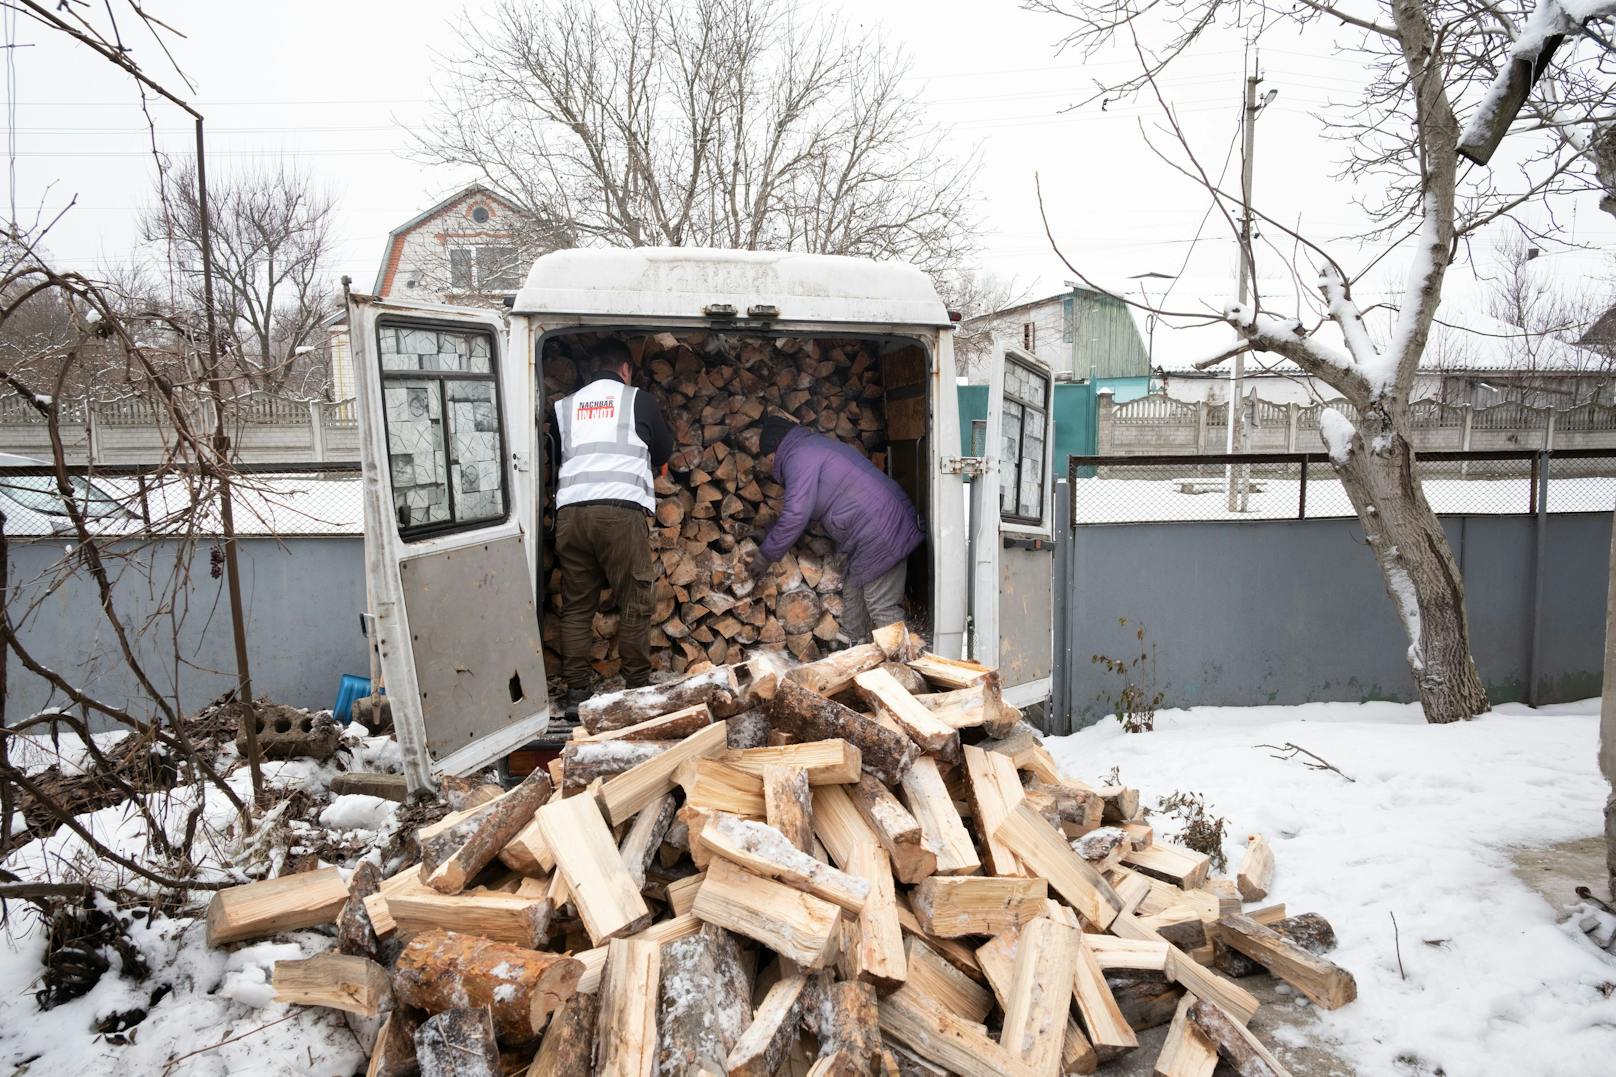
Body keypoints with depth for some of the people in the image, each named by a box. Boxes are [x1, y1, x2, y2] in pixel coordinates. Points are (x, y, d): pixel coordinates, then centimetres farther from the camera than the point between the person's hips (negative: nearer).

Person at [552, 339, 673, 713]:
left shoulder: (564, 407, 20)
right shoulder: (639, 401, 13)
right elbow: (665, 451, 23)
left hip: (570, 510, 3)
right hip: (622, 509, -3)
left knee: (576, 606, 8)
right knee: (634, 604, 3)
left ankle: (576, 692, 8)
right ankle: (637, 689, 7)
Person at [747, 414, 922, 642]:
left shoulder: (799, 458, -9)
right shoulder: (817, 446, 23)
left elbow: (795, 516, -16)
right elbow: (808, 512, 29)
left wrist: (764, 556, -4)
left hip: (879, 535, -11)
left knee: (882, 609, -8)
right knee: (853, 597, 16)